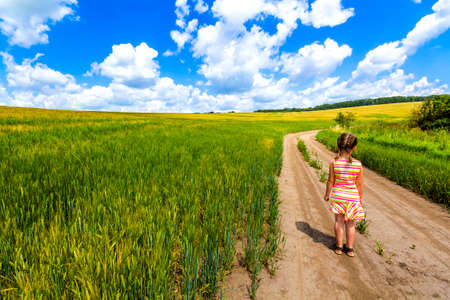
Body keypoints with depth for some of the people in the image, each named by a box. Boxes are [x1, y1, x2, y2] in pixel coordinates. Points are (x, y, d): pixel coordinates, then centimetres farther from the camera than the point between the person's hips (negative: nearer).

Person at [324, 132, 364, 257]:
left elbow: (331, 181, -9)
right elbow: (359, 184, -5)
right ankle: (350, 248, 31)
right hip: (353, 197, 1)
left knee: (338, 221, 15)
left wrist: (327, 194, 6)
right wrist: (361, 198, 11)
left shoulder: (334, 163, -16)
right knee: (350, 224, 17)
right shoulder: (358, 165, -14)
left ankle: (339, 247, 28)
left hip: (337, 196, 0)